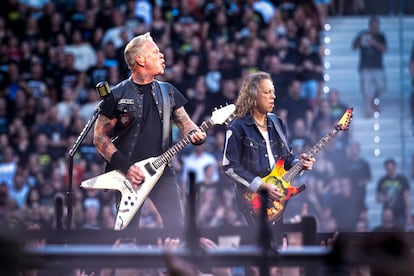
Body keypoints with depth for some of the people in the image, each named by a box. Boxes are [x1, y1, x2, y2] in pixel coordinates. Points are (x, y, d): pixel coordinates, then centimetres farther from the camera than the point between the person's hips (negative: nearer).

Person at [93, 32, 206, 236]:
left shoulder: (168, 91, 12)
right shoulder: (118, 95, -1)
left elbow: (184, 122, 14)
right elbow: (99, 136, -2)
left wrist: (195, 134, -11)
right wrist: (125, 167, -12)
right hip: (128, 174, -3)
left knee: (176, 227, -9)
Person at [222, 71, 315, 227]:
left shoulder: (277, 123, 11)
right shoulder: (238, 128, -9)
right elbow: (230, 167, -13)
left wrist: (299, 163, -2)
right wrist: (264, 186, -17)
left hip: (278, 194, 6)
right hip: (251, 196, -6)